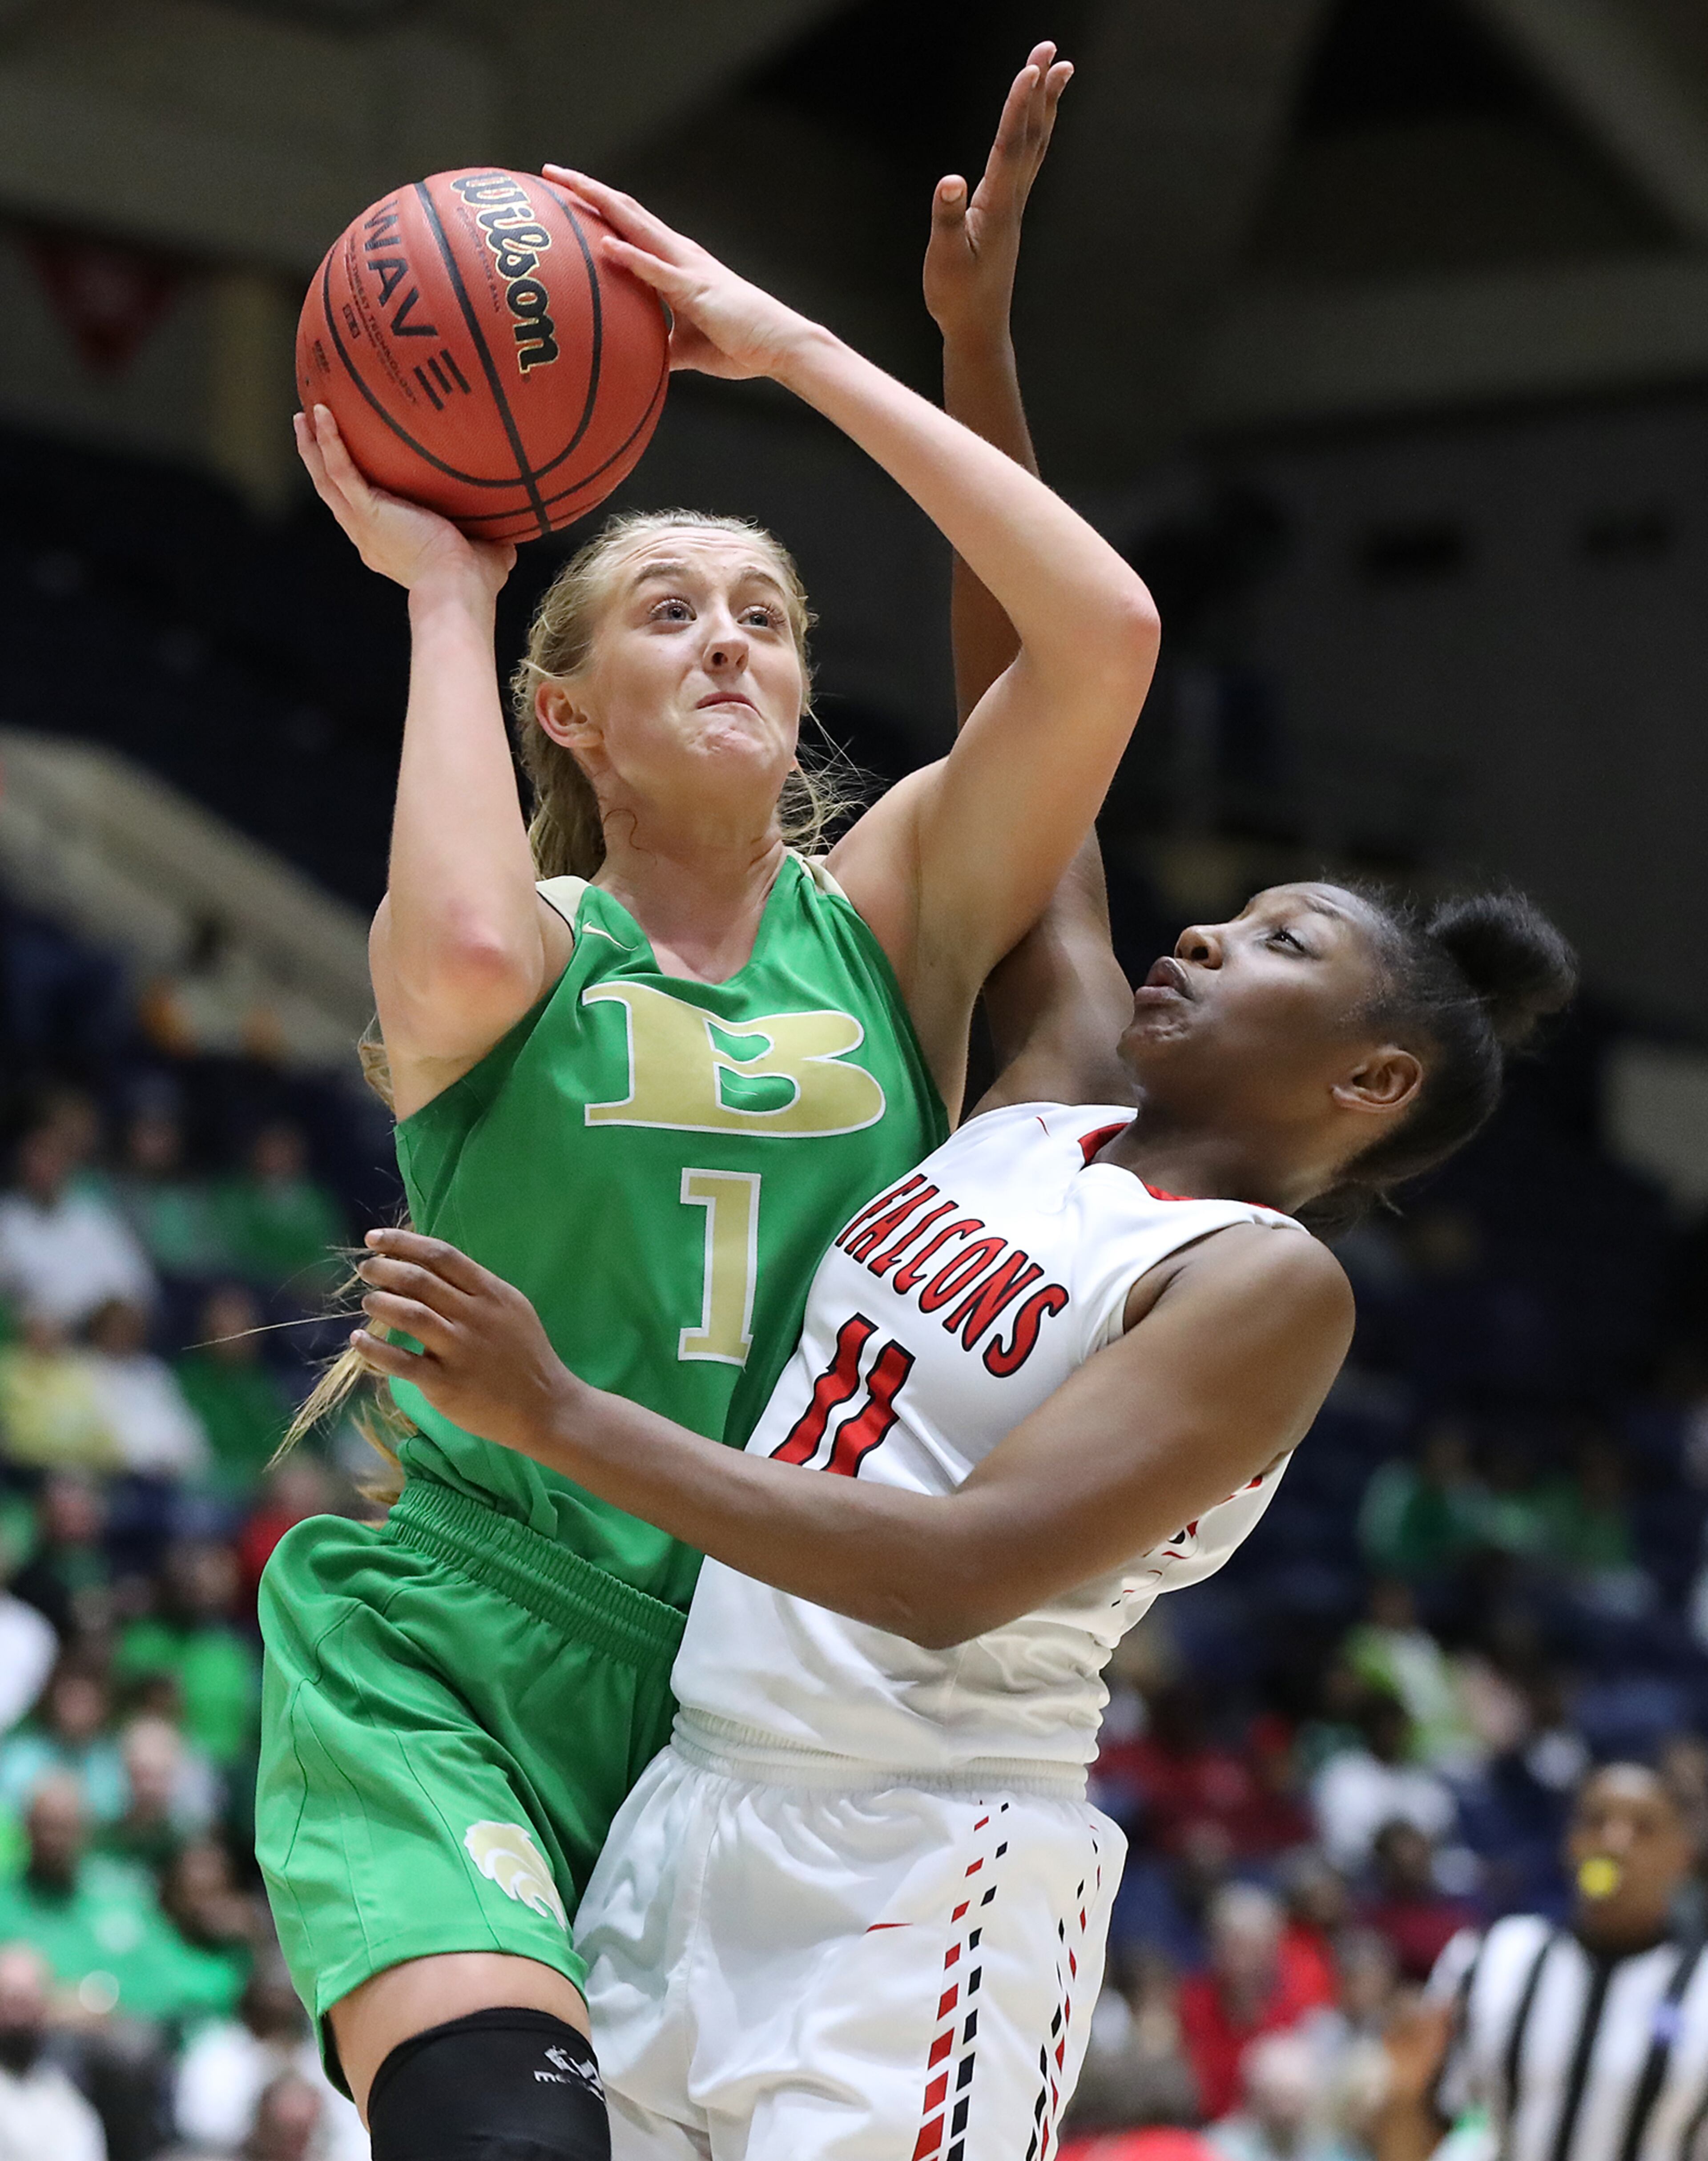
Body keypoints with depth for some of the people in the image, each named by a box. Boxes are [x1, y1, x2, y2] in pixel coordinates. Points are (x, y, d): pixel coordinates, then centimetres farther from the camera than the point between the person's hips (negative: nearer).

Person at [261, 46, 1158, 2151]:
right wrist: (442, 586, -11)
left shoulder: (888, 916, 7)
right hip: (455, 1647, -3)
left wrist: (791, 348, -4)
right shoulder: (528, 940, 1)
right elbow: (464, 958, -27)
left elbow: (1102, 628, -8)